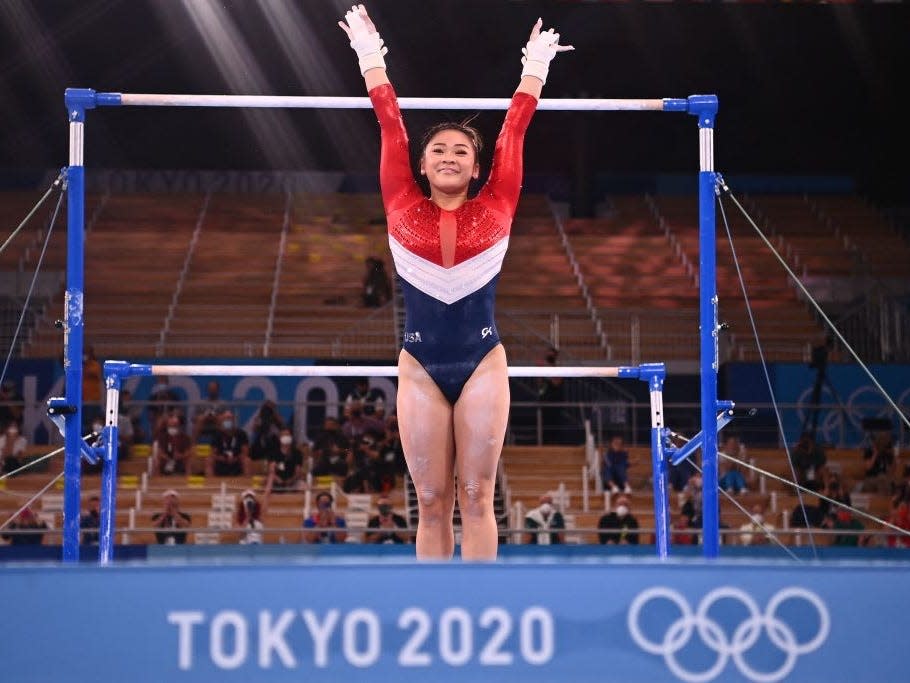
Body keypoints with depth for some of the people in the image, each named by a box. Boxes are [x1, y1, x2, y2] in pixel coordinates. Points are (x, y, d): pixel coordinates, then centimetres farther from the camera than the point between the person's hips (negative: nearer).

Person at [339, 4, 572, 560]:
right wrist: (371, 57, 17)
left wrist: (536, 66, 17)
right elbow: (390, 124, 10)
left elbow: (515, 129, 11)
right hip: (421, 367, 1)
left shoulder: (495, 209, 4)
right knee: (431, 502, 3)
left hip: (482, 364, 0)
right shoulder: (404, 209, 5)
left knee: (477, 496, -1)